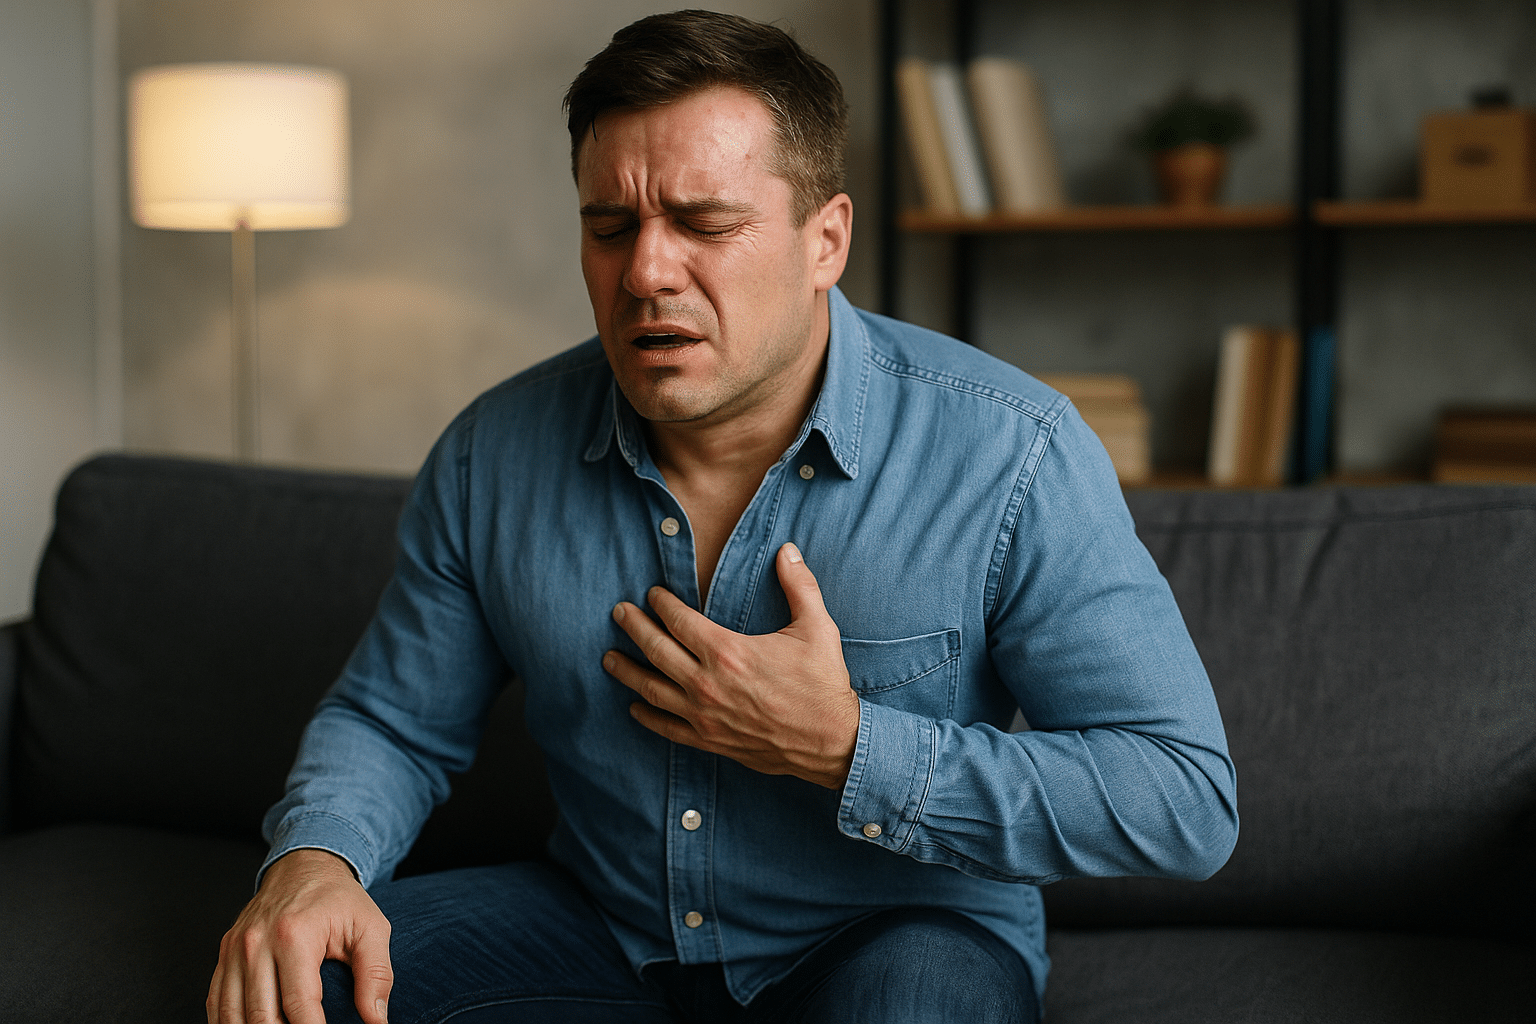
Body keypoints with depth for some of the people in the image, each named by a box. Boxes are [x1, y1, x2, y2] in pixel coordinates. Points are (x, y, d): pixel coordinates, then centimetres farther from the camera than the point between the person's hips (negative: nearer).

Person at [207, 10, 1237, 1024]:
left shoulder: (1013, 455, -18)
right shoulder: (494, 455, -6)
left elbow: (1189, 803, -19)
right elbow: (393, 720, 7)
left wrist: (846, 750, -24)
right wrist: (313, 858, -18)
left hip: (899, 937, -3)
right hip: (602, 931, 4)